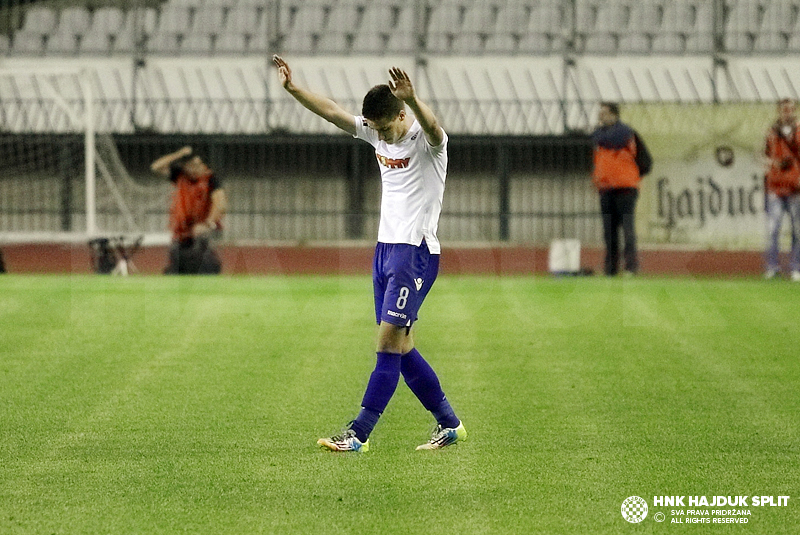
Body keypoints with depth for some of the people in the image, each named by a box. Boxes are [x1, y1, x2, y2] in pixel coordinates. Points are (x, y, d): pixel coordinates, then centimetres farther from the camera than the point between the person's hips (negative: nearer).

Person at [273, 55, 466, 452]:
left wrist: (412, 99, -57)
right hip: (385, 247, 8)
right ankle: (448, 424, 19)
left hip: (416, 252, -8)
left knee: (389, 341, -11)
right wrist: (292, 88, -4)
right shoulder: (376, 133, 9)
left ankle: (359, 433, -11)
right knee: (400, 346, 9)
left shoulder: (425, 140, -13)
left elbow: (432, 128, -36)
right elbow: (331, 112, 9)